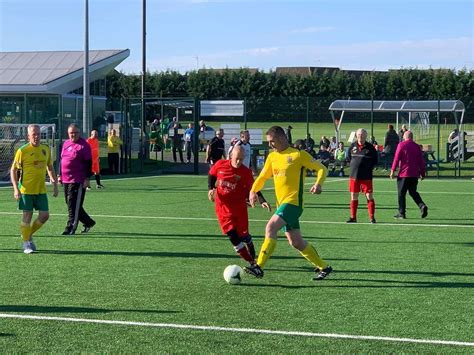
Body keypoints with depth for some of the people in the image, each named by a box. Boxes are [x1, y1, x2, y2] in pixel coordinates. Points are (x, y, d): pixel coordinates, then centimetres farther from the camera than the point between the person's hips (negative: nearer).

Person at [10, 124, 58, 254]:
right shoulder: (22, 151, -9)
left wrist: (55, 184, 13)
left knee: (44, 215, 2)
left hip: (41, 189, 5)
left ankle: (29, 235, 24)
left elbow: (50, 168, 18)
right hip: (26, 189, -5)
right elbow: (13, 170, -6)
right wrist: (16, 188, -14)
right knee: (27, 215, 0)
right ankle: (26, 243, 13)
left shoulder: (46, 149, 6)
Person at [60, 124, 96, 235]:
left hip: (78, 180, -8)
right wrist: (60, 175, 19)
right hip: (66, 180, 8)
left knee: (74, 205, -8)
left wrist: (87, 178, -14)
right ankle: (88, 222, 26)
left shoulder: (83, 145, -7)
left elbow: (88, 163, -9)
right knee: (70, 204, 13)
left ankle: (70, 228, -5)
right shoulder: (66, 144, 14)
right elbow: (62, 160, 23)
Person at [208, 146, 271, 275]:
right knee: (233, 236, -11)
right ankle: (253, 264, -8)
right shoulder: (220, 165, -5)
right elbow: (211, 174, 14)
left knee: (243, 235, 4)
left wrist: (262, 201, -17)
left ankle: (253, 257, 35)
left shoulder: (246, 172, -8)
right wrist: (211, 189, 0)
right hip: (223, 208, 0)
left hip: (239, 207, 0)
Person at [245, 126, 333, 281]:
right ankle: (323, 267, 23)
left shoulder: (298, 154, -6)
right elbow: (263, 177, 22)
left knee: (271, 227, -24)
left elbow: (322, 169, -4)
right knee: (296, 242, 10)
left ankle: (259, 267, -25)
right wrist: (253, 191, 5)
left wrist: (318, 184, -23)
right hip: (281, 203, 8)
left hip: (293, 202, -8)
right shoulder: (272, 157, 13)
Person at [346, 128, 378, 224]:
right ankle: (353, 217, 15)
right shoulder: (352, 146, 6)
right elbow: (349, 157, 21)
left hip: (366, 177, -3)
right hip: (354, 176, 3)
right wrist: (353, 165, 11)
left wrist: (369, 167, -2)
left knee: (369, 197, -4)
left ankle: (372, 217, 1)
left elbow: (375, 160, 7)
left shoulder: (370, 147, -2)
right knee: (354, 197, 7)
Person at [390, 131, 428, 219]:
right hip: (414, 174, 5)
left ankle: (401, 213, 5)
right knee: (413, 192, 16)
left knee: (401, 194, 3)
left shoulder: (401, 145, -4)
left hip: (403, 174, -5)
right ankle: (422, 206, -5)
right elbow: (421, 161, 10)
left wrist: (393, 170, -5)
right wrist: (423, 173, 16)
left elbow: (396, 158, -9)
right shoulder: (417, 146, 9)